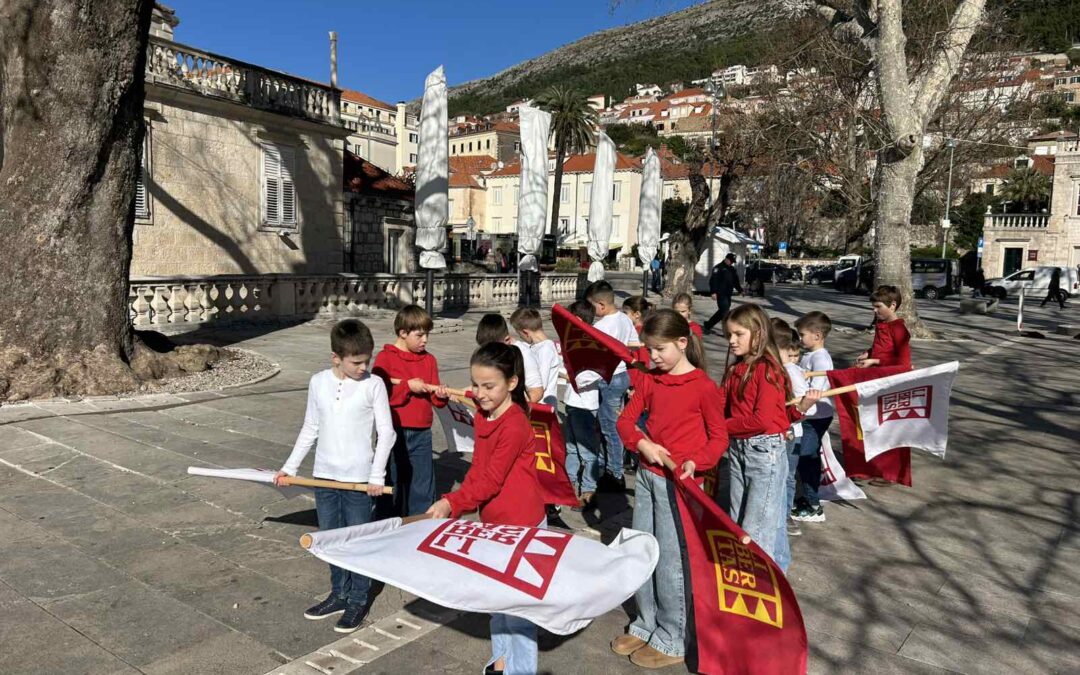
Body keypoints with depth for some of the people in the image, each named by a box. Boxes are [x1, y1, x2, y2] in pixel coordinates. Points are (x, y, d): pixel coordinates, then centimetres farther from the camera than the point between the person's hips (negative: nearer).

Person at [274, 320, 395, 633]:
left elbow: (386, 432, -8)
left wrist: (377, 475, -12)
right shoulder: (318, 383, 0)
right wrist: (290, 466, 9)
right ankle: (339, 595, 32)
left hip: (359, 478, -4)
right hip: (324, 476, 4)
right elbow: (310, 429, 10)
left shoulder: (374, 385, -10)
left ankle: (358, 601, 22)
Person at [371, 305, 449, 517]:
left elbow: (434, 399, 10)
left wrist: (441, 395, -12)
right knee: (392, 483, 9)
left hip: (421, 433, 3)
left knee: (422, 484, 8)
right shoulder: (386, 358, -5)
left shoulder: (429, 359, 9)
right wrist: (408, 386, -17)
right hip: (393, 431, -3)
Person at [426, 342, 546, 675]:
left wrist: (452, 503, -20)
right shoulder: (483, 416, 4)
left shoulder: (515, 426, -23)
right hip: (493, 521, 9)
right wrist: (457, 501, -3)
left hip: (521, 523, -9)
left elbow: (492, 480, -22)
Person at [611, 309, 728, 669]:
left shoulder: (704, 386, -12)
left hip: (678, 481, -7)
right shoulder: (651, 381, 6)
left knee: (670, 561, 1)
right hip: (647, 475, 7)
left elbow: (719, 437, -7)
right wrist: (642, 444, -12)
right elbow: (626, 420, 8)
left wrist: (695, 462, -24)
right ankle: (646, 624, 33)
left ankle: (671, 641, 18)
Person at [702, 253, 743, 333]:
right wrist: (713, 292, -21)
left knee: (721, 312, 12)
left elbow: (736, 281, 23)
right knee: (725, 311, -11)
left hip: (728, 295, 8)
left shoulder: (733, 270, 18)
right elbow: (713, 280, -13)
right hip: (721, 294, -8)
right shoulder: (719, 268, -6)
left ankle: (708, 325, 26)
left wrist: (740, 290, 11)